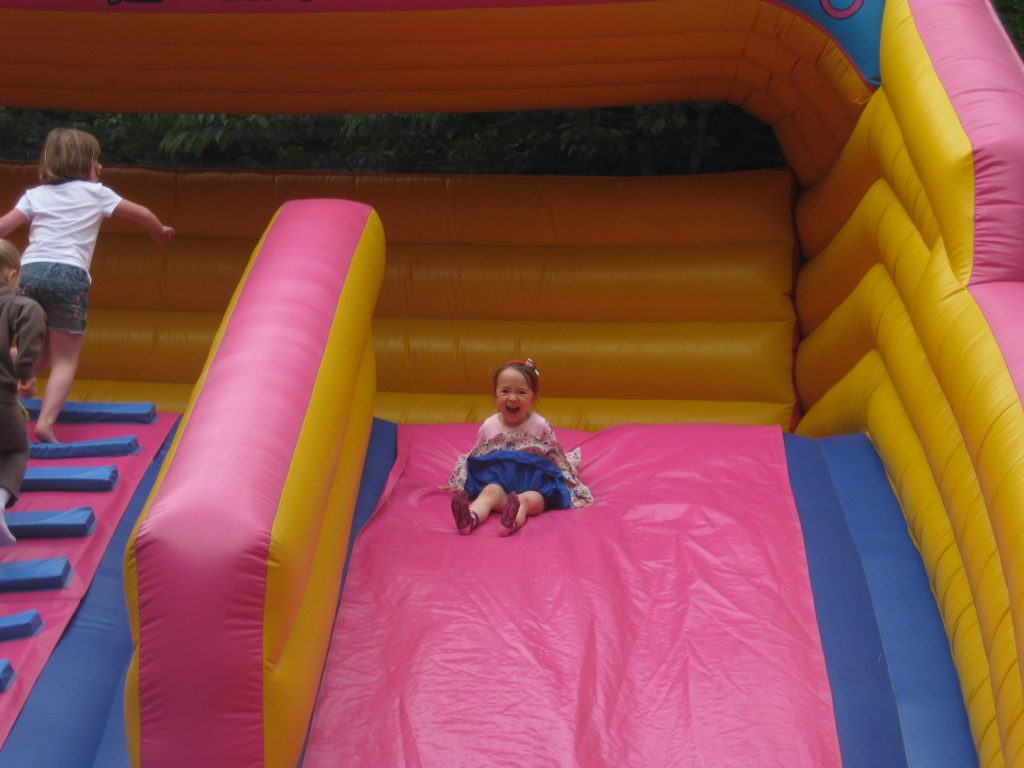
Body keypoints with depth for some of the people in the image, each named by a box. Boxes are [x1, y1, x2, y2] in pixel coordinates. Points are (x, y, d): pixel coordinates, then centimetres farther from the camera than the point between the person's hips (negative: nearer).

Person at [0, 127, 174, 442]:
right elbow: (141, 214, 23)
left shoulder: (35, 195, 19)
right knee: (65, 359, 3)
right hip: (69, 275, -3)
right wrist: (159, 230, 43)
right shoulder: (96, 193, 14)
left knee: (37, 354, 20)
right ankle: (45, 422, -9)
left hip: (30, 272, 3)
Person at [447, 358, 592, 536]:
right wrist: (459, 482, 20)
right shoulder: (489, 426, 6)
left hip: (534, 482, -2)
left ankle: (512, 522, -66)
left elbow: (557, 457, 9)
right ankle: (471, 518, -60)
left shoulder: (540, 426, 0)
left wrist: (569, 484, 7)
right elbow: (474, 457, 20)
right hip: (498, 479, 2)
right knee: (489, 492, -31)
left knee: (527, 500, -35)